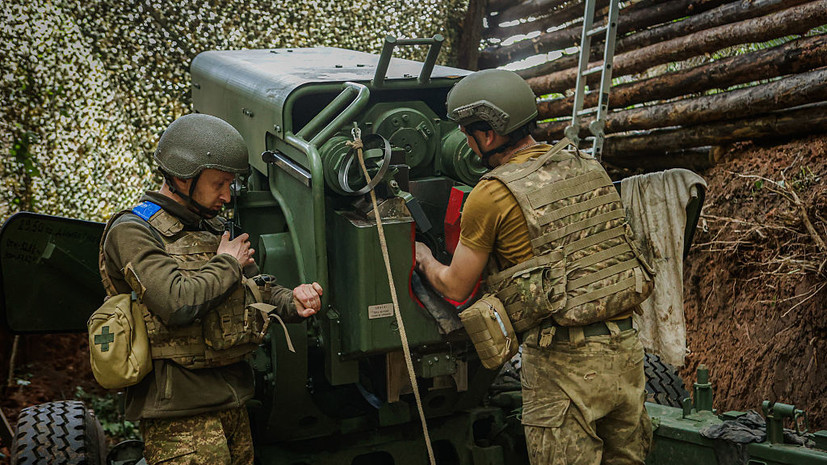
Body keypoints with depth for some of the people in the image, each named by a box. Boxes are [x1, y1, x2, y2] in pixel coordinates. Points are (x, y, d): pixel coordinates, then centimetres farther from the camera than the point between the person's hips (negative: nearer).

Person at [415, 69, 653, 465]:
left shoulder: (491, 195, -11)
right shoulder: (588, 167, 7)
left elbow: (455, 288, -1)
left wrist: (423, 258, 21)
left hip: (564, 362, -6)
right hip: (626, 347, 7)